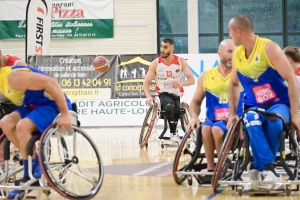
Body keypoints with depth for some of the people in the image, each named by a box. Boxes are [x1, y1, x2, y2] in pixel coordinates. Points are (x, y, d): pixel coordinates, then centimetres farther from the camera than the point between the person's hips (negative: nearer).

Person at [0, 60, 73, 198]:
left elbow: (50, 82, -31)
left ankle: (29, 178, -16)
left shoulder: (14, 77, -27)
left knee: (22, 126, -30)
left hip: (53, 105, -9)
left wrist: (65, 114, -29)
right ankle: (34, 160, 0)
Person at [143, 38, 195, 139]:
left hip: (176, 94, 2)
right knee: (170, 106, -34)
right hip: (164, 94, -2)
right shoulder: (155, 63, -3)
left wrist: (181, 83, -28)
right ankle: (173, 133, -25)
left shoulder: (181, 61, -2)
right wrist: (148, 96, -20)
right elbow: (146, 82, -2)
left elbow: (192, 79, -6)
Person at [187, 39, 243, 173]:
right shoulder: (206, 76, 10)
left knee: (217, 129, -33)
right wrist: (194, 117, -5)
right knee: (205, 128, -32)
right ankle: (210, 168, -20)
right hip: (213, 121, 2)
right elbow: (196, 102, 16)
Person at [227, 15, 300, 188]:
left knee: (274, 123, -38)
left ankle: (258, 166, -17)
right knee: (251, 121, -34)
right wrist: (232, 113, 11)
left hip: (279, 104, -4)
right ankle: (269, 169, -38)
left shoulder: (269, 48, -13)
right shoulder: (237, 55, 6)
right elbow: (234, 84, 22)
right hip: (254, 106, 4)